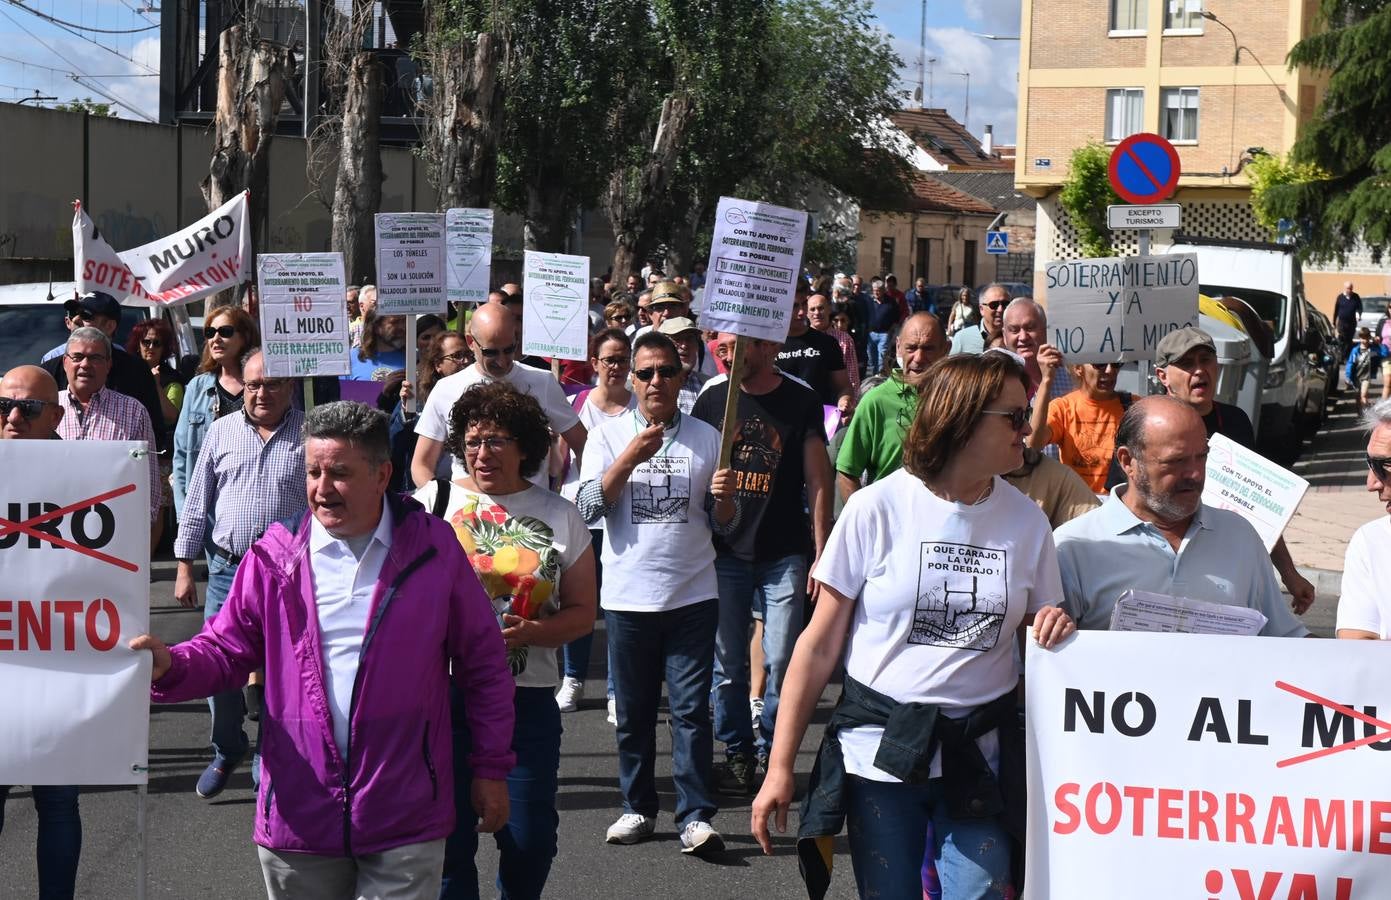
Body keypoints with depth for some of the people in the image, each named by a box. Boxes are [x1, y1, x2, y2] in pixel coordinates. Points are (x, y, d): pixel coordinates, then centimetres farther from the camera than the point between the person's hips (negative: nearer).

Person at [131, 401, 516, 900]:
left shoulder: (433, 547, -2)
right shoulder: (275, 556, 1)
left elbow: (484, 664, 4)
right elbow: (225, 650, 4)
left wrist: (491, 767, 5)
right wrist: (169, 665, -17)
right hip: (300, 818, 2)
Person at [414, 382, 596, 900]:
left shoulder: (560, 516, 6)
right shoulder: (431, 501, 4)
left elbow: (582, 614, 7)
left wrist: (530, 632, -11)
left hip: (528, 700, 1)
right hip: (443, 693, -1)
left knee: (530, 843, 5)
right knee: (446, 837, 2)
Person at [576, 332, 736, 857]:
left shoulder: (706, 437, 6)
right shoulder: (610, 436, 4)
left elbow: (722, 522, 9)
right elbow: (588, 509, -7)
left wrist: (724, 498, -14)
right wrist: (630, 458, -18)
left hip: (693, 596, 0)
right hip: (628, 596, 0)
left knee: (691, 709, -1)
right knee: (634, 711, 9)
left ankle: (695, 815, 2)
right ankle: (638, 809, 20)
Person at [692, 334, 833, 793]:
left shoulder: (801, 403, 1)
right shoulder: (712, 401, 5)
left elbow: (818, 482, 2)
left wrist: (820, 555, -2)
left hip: (785, 555, -2)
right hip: (725, 552, 2)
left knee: (781, 662, -2)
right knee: (727, 664, 5)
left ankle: (771, 748, 16)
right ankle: (738, 752, 19)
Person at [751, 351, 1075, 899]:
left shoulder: (1026, 520, 1)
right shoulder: (877, 509, -9)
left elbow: (1035, 634, 14)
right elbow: (819, 647, -6)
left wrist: (1053, 628, -11)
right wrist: (780, 767, -8)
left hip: (980, 752, 2)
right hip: (879, 747, -2)